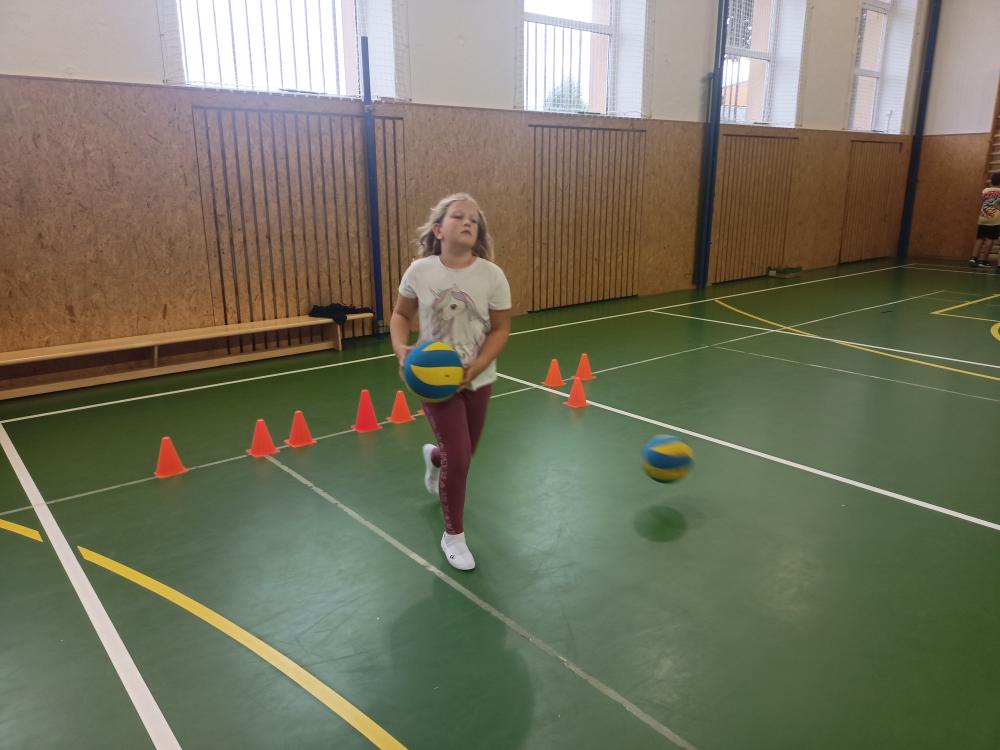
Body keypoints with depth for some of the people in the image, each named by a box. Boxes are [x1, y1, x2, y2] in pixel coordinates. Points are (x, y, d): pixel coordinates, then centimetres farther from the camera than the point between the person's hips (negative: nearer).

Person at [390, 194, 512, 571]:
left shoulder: (492, 275, -12)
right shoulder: (419, 271, -11)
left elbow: (501, 329, -5)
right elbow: (400, 315, 4)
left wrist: (477, 366, -20)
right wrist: (401, 349, -15)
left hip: (478, 379, 2)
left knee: (463, 454, 17)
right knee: (458, 457, -7)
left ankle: (434, 457, 58)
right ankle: (453, 535, 18)